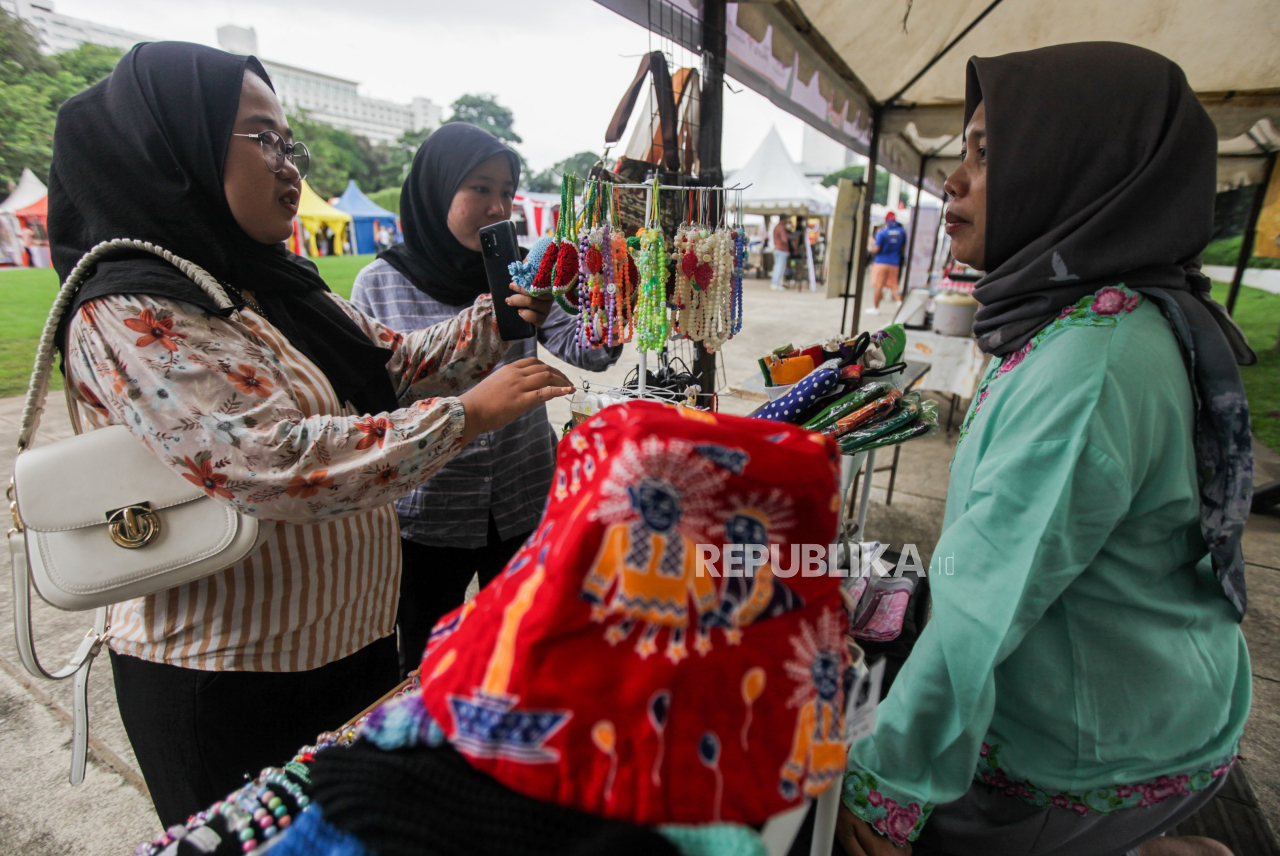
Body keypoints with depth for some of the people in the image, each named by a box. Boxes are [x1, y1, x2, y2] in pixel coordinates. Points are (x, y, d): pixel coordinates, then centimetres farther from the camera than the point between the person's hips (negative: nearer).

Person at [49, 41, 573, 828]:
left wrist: (496, 321, -1)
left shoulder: (275, 286, 5)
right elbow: (273, 464, -33)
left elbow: (397, 363, 10)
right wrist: (466, 415, -30)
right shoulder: (126, 319, -20)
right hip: (231, 680, -7)